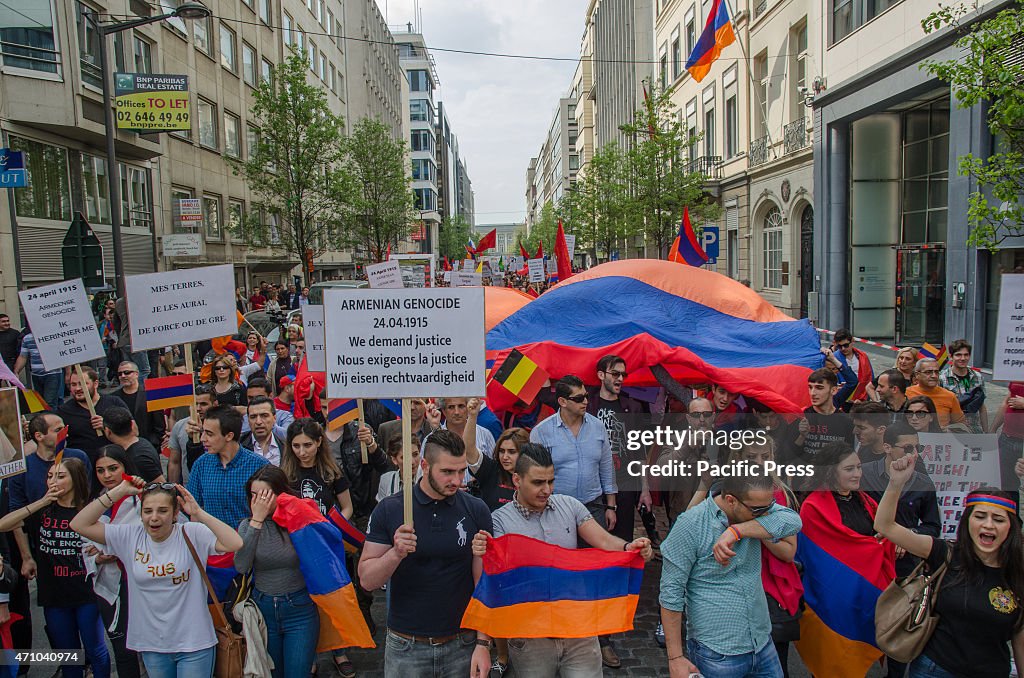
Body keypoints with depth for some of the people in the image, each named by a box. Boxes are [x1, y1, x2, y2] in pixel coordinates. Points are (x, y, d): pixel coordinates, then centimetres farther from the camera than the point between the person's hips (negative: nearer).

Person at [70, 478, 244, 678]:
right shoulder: (130, 536, -2)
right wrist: (118, 492, -11)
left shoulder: (192, 534, -14)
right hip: (151, 646, 4)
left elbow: (236, 544, -27)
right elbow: (79, 525, -5)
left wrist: (199, 513, -27)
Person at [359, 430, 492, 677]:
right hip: (405, 646, 0)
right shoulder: (389, 509, -7)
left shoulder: (476, 510, -6)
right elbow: (367, 580, -6)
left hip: (462, 645, 1)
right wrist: (396, 553, -24)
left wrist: (484, 643, -10)